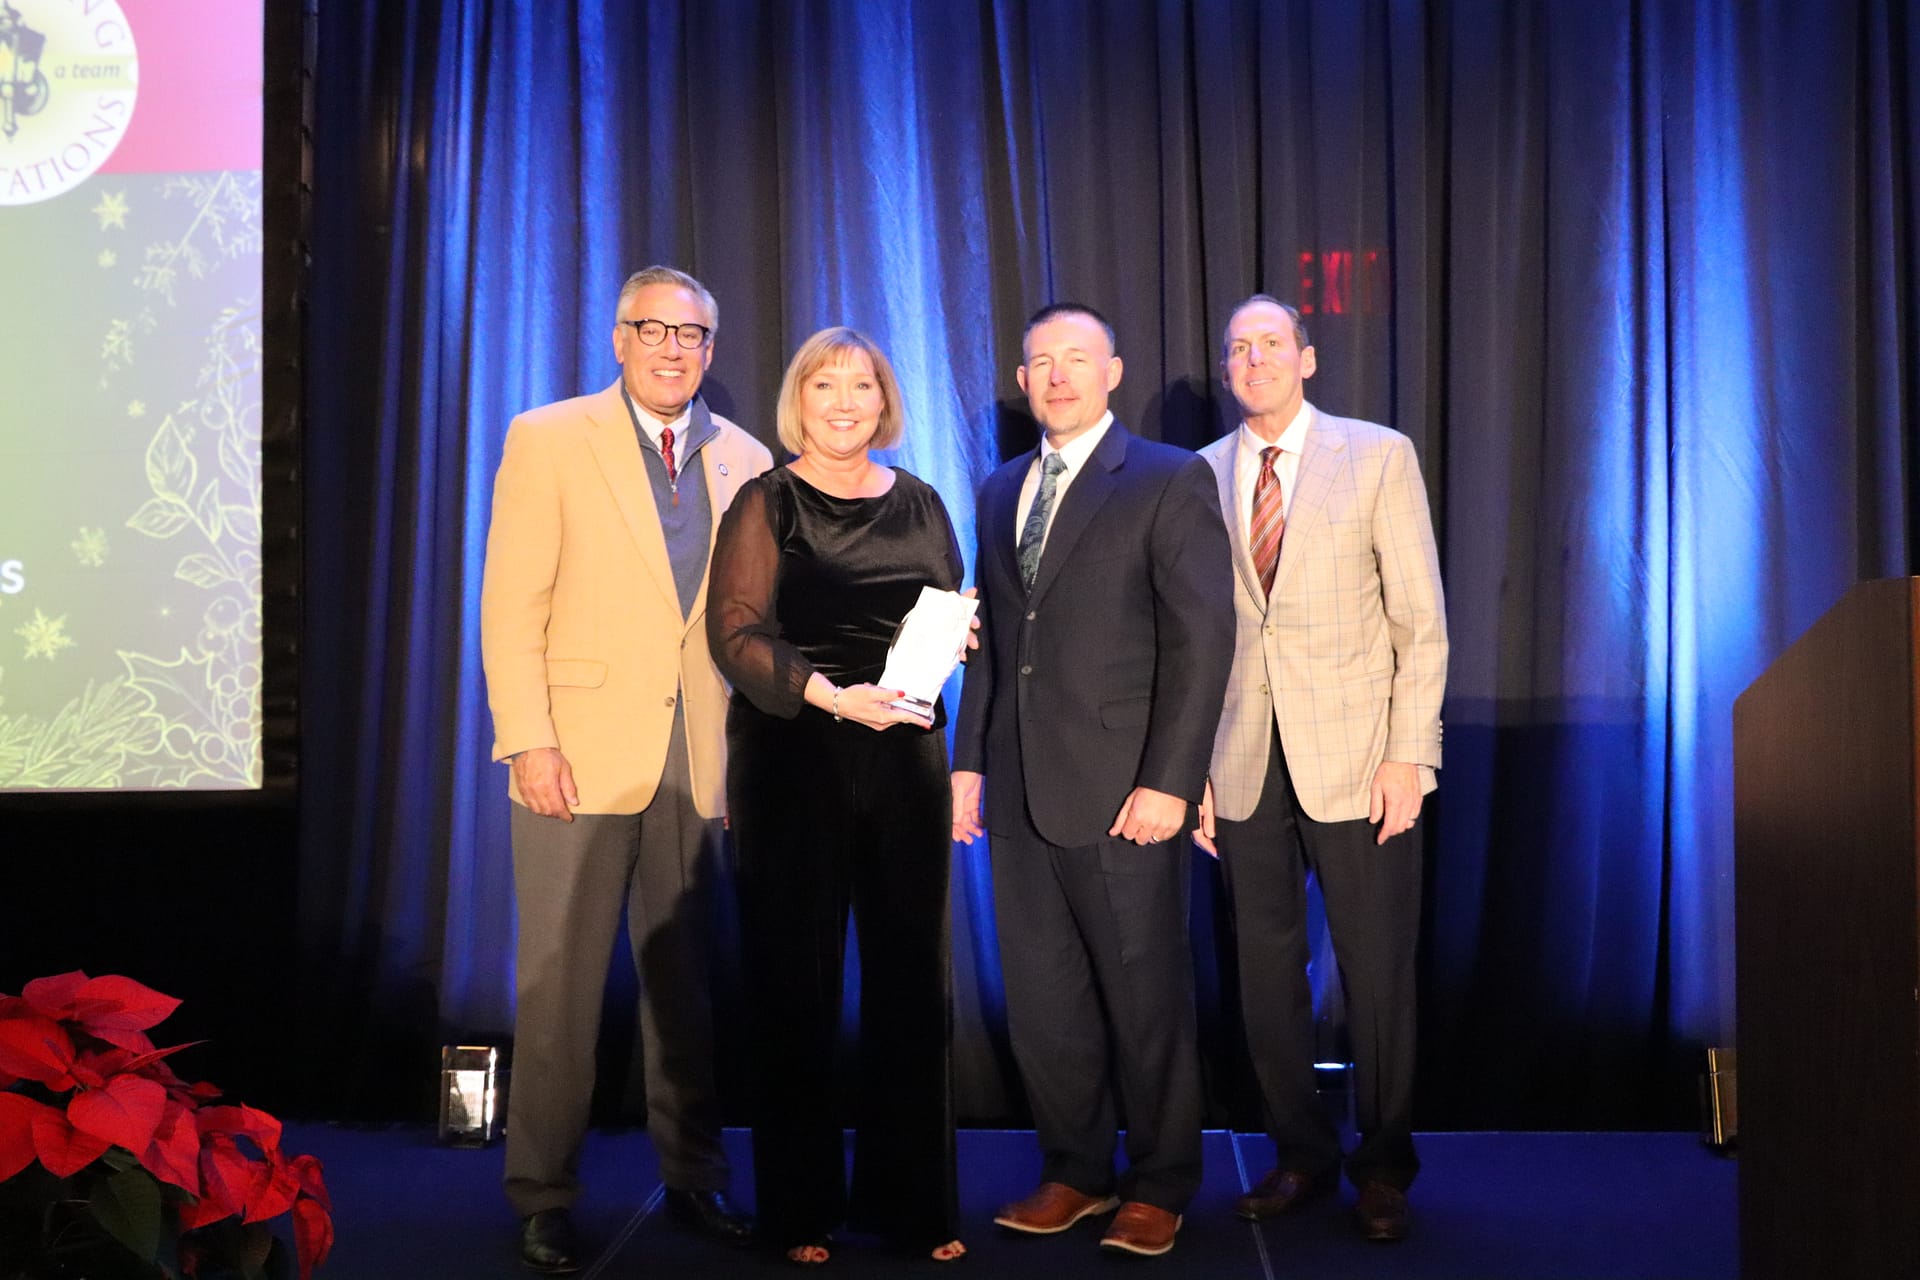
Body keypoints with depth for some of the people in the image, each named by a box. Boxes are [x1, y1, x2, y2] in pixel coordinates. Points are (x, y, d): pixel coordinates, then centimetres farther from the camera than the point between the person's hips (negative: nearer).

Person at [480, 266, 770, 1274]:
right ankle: (543, 1198, 17)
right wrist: (528, 740, -13)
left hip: (702, 760, 3)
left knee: (688, 977, 11)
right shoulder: (548, 440, 1)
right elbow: (511, 604, -5)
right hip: (582, 753, -3)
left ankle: (694, 1177, 24)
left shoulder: (744, 460, 11)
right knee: (561, 982, 4)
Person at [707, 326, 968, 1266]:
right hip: (793, 758, -3)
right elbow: (736, 632, -8)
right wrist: (829, 693, -21)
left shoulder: (919, 502, 13)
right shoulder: (768, 503, 1)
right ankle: (799, 1208, 15)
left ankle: (912, 1198, 17)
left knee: (912, 972, 4)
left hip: (905, 755, 4)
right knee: (796, 977, 2)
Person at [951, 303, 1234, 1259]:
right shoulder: (1000, 491, 15)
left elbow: (1204, 638, -9)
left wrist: (1169, 782, -16)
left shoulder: (1171, 480, -3)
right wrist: (967, 760, 10)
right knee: (1041, 1000, 11)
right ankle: (1075, 1172, 28)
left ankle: (1160, 1185, 23)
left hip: (1121, 792, -5)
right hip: (1020, 789, 6)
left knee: (1145, 998, 6)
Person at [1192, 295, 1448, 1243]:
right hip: (1243, 762, 3)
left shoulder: (1378, 455, 2)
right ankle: (1300, 1153, 25)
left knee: (1376, 969, 4)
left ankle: (1383, 1165, 21)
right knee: (1266, 966, 8)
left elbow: (1421, 619, -2)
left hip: (1354, 754, -2)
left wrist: (1408, 755, -8)